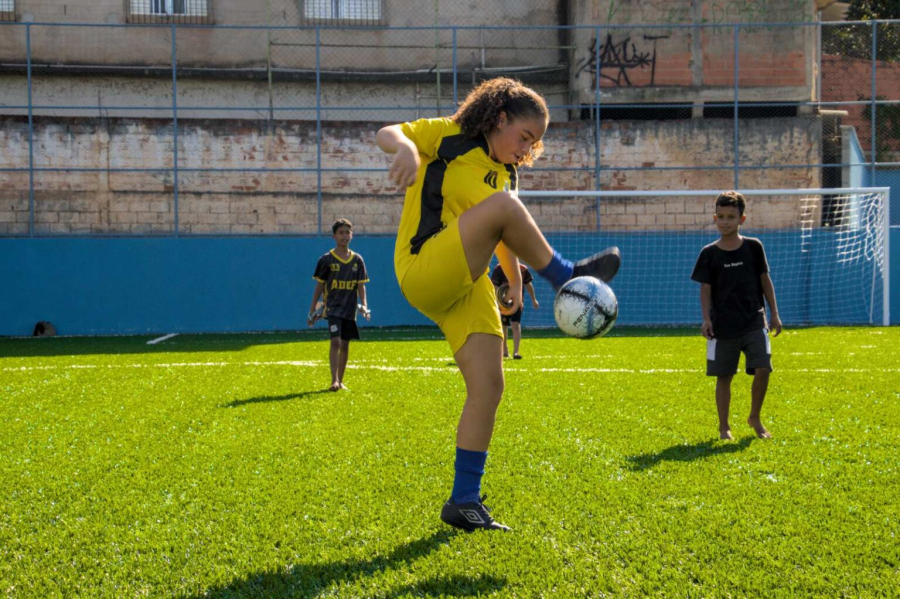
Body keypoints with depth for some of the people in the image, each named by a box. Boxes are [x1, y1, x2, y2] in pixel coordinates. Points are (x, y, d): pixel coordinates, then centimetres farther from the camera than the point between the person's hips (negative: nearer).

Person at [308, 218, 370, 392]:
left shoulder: (357, 260, 6)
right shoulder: (327, 259, -2)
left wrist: (364, 306, -9)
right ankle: (334, 380, -19)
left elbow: (361, 285, 6)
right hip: (333, 307, -4)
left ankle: (340, 381, 19)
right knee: (335, 341, -17)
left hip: (350, 308, 4)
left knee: (345, 345, 9)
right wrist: (312, 310, 2)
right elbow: (319, 286, 2)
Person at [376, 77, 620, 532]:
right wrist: (406, 148, -31)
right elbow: (387, 133, -9)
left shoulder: (506, 174, 22)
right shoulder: (447, 136, 2)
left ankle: (465, 501, 4)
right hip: (422, 272, -7)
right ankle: (567, 277, -14)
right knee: (504, 205, -27)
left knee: (488, 387, -4)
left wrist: (515, 281, 23)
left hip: (468, 287, 7)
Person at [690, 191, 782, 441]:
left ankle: (755, 418, 12)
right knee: (723, 377, 4)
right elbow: (705, 289, 1)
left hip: (754, 322, 1)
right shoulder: (709, 253, -1)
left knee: (763, 369, -10)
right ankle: (724, 426, 17)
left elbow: (765, 280, 9)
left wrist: (774, 314, 8)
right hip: (722, 326, 0)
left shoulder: (753, 247, 2)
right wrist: (706, 319, -11)